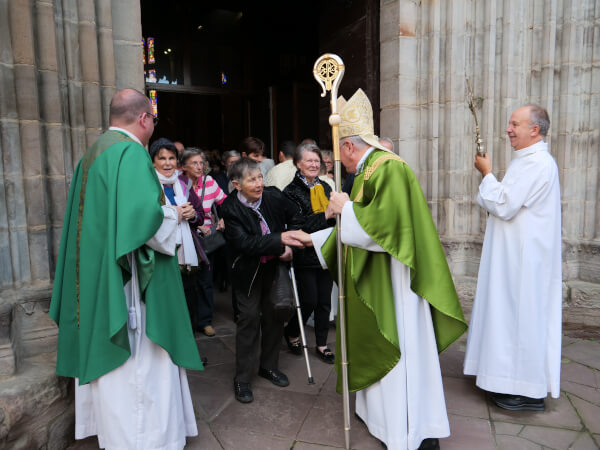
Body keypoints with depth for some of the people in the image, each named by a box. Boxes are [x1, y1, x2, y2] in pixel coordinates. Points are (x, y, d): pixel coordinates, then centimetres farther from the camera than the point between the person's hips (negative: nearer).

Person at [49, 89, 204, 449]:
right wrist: (174, 216, -8)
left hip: (97, 279, 10)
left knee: (108, 356, 19)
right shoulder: (132, 153, -16)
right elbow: (145, 215, -28)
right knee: (139, 364, 1)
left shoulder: (93, 154, 13)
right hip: (128, 282, -10)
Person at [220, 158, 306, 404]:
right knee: (249, 318, -1)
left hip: (275, 267, 4)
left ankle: (269, 365, 32)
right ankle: (242, 379, 15)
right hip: (249, 271, -4)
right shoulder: (230, 208, -19)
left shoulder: (273, 196, -9)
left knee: (274, 316, 12)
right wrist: (280, 239, -34)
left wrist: (289, 246, -6)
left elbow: (295, 217, 8)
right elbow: (243, 243, -28)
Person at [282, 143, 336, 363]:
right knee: (309, 301, -1)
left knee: (324, 301, 9)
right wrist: (325, 216, -24)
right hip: (305, 254, -5)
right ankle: (291, 333, 27)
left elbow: (334, 218, 19)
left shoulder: (325, 187, 12)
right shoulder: (291, 191, -7)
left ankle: (322, 345, 24)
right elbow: (297, 225, -18)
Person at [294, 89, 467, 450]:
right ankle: (379, 410, 36)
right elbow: (357, 227, 21)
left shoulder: (390, 168, -17)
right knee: (377, 348, 19)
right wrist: (314, 238, 25)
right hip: (373, 283, 10)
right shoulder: (367, 171, 13)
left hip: (393, 283, -10)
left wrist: (346, 208, -17)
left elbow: (386, 223, -30)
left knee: (401, 352, 0)